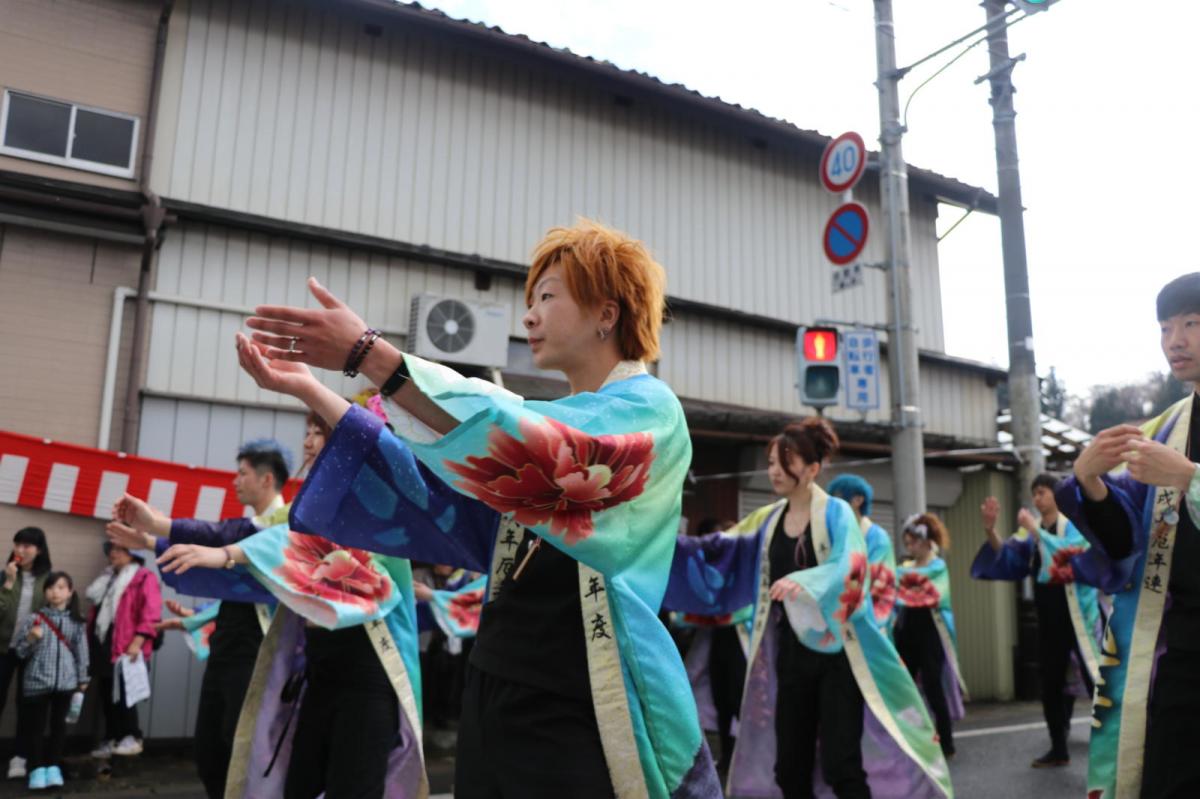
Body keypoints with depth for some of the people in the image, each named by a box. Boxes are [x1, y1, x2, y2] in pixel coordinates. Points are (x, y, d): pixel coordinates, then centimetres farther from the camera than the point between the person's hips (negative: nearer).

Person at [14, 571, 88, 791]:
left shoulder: (76, 622, 5)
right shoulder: (34, 618, 0)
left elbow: (81, 652, 8)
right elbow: (20, 652, 0)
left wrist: (82, 680, 7)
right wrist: (31, 638, -20)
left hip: (66, 682, 1)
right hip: (37, 682, -1)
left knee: (59, 725, 7)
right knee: (36, 726, 4)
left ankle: (53, 767, 15)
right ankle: (37, 769, 10)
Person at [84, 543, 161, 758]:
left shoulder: (145, 578, -6)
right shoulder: (107, 579, 22)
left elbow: (150, 614, -14)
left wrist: (137, 642, -22)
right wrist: (91, 643, 20)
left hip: (126, 649, -8)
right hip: (104, 647, 8)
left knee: (123, 693, -9)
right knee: (107, 695, 10)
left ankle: (132, 738, -2)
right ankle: (111, 740, 17)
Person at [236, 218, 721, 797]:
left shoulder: (648, 409, -9)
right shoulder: (547, 421, 14)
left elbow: (528, 445, -27)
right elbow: (431, 488, 10)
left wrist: (370, 355, -28)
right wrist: (308, 389, 4)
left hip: (580, 715, -7)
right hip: (494, 693, 7)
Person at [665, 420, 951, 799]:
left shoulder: (836, 513, -8)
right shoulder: (768, 521, 8)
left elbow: (848, 568, -25)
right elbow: (717, 555, 6)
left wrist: (804, 582, -43)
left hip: (836, 654, -5)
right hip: (790, 656, 5)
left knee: (840, 765, -7)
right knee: (789, 766, 9)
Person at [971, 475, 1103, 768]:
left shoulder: (1074, 524, -4)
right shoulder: (1032, 530, 9)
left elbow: (1069, 551, -24)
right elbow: (1005, 556, -5)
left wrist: (1035, 529, -24)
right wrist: (990, 529, -21)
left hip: (1077, 613, -6)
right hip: (1048, 616, 6)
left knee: (1093, 678, -6)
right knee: (1050, 681, 9)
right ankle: (1059, 749, 20)